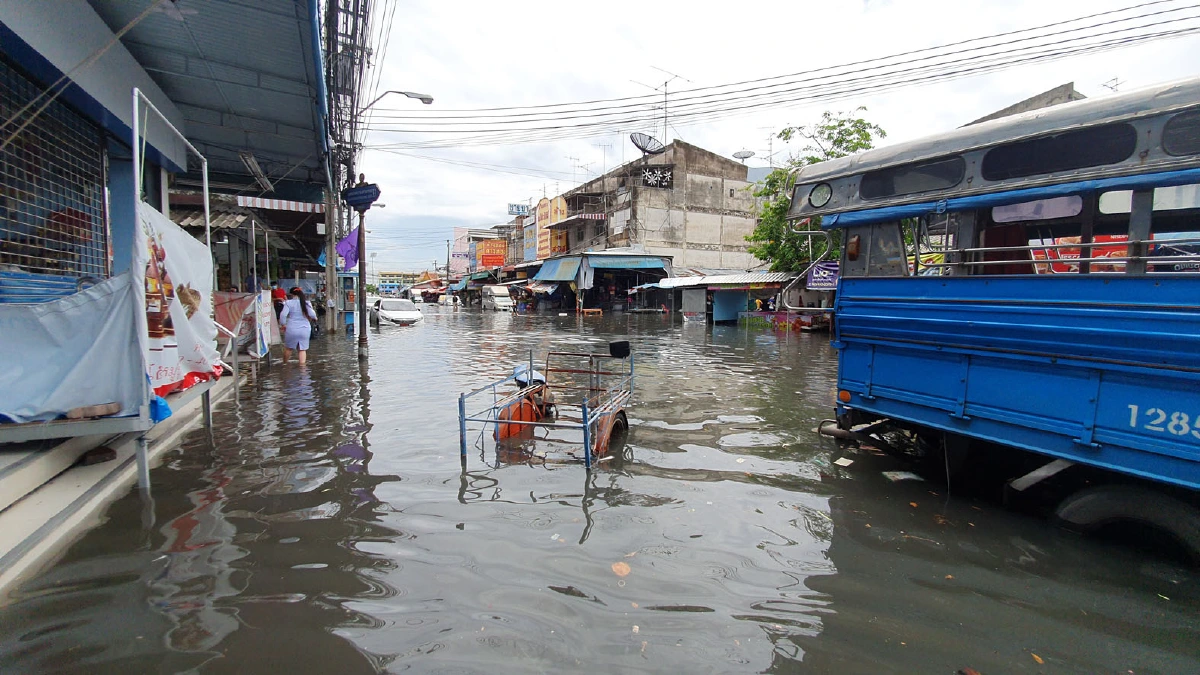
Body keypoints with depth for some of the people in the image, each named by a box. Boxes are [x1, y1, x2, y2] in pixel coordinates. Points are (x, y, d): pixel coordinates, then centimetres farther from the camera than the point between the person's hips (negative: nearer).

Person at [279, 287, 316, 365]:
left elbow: (283, 314, -12)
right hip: (305, 329, 1)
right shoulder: (307, 303, -1)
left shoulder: (289, 303, -4)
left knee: (288, 347, 18)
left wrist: (282, 325, 2)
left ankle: (285, 363, 34)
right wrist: (314, 318, 14)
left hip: (291, 330, -1)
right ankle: (302, 364, -2)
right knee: (302, 349, 7)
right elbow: (312, 314, -9)